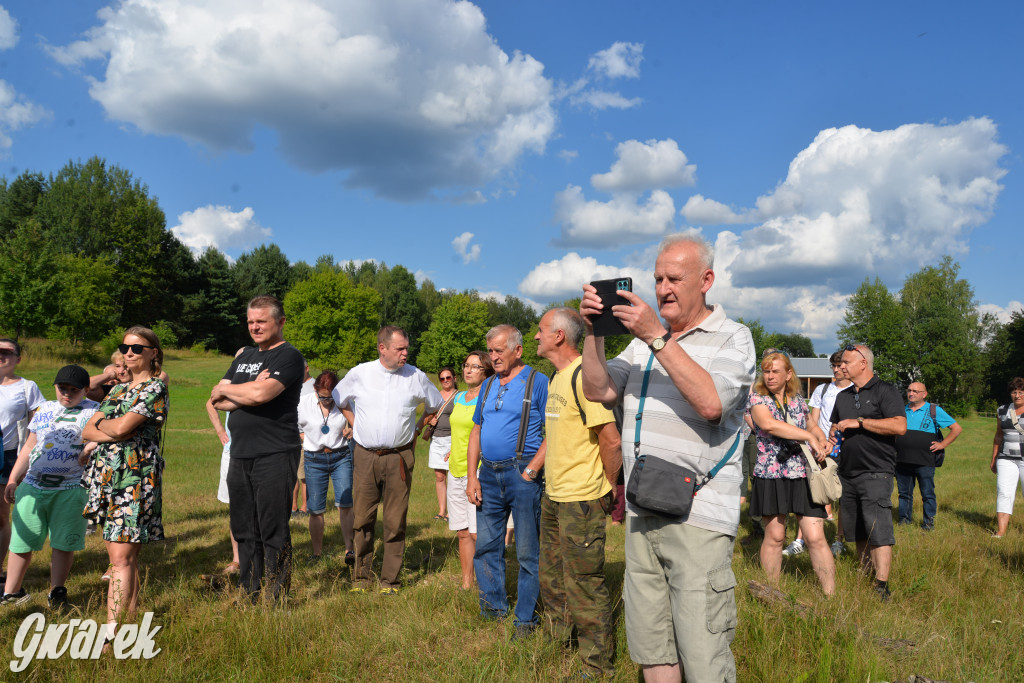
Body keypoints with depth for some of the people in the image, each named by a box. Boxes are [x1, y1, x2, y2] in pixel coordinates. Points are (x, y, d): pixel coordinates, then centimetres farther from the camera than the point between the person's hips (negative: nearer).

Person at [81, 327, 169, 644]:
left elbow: (121, 427, -17)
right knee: (124, 556, 10)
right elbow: (86, 432, 12)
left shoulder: (156, 388, -6)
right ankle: (131, 619, 17)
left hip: (135, 478, -7)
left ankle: (111, 631, -11)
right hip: (106, 477, 8)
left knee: (122, 559, -10)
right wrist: (113, 432, -8)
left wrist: (101, 424, 4)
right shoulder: (118, 389, 19)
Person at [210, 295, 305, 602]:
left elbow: (260, 394, -21)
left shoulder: (288, 356, -6)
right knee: (244, 531, 14)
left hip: (275, 456, -8)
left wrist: (226, 390, -2)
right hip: (240, 456, 8)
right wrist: (246, 393, -8)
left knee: (273, 534, -2)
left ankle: (276, 601, 8)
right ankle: (249, 596, 25)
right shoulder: (245, 356, 19)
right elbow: (218, 401, 11)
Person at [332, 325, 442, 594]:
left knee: (395, 522, 2)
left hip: (399, 458, 0)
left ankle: (390, 581, 13)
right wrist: (356, 425, 11)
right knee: (362, 519, 5)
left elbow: (436, 406, 18)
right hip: (365, 456, 1)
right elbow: (338, 400, 19)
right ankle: (361, 577, 19)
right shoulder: (359, 374, 2)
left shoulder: (416, 377, 1)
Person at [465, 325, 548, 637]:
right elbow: (476, 431, 16)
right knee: (486, 547, 13)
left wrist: (531, 470, -15)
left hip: (522, 474, -6)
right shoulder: (488, 385, 14)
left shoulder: (537, 382, -5)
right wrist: (472, 476, 7)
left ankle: (525, 619, 14)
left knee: (528, 552, 2)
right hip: (489, 474, 6)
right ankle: (493, 609, 29)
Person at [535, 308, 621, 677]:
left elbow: (612, 441, -22)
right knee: (551, 575, 22)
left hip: (581, 500, -10)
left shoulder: (584, 376, -20)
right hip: (552, 495, 10)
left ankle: (597, 665, 18)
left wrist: (611, 487, -11)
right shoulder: (556, 377, 11)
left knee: (583, 583, 2)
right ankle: (559, 639, 41)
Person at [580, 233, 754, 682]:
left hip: (699, 518, -6)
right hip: (641, 514, 6)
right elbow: (597, 391, 10)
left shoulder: (732, 338, -1)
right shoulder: (644, 338, 17)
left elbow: (710, 402, -20)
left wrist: (657, 337, -22)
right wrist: (593, 331, -3)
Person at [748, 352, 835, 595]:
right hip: (771, 476, -2)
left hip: (803, 476, 3)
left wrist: (821, 440, 5)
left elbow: (812, 425, 29)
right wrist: (808, 436, -19)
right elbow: (768, 424, -20)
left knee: (816, 538, -3)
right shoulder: (758, 399, 0)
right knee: (774, 536, 5)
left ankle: (831, 595, 3)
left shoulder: (798, 400, 12)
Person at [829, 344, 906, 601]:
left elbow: (899, 426, -17)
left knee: (878, 531, -11)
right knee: (857, 532, 12)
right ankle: (864, 575, 23)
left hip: (876, 473, -7)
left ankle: (881, 586, -9)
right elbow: (835, 426, 26)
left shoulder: (885, 391, -4)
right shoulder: (842, 396, 17)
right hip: (847, 473, 7)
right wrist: (831, 438, 3)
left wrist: (859, 422, -16)